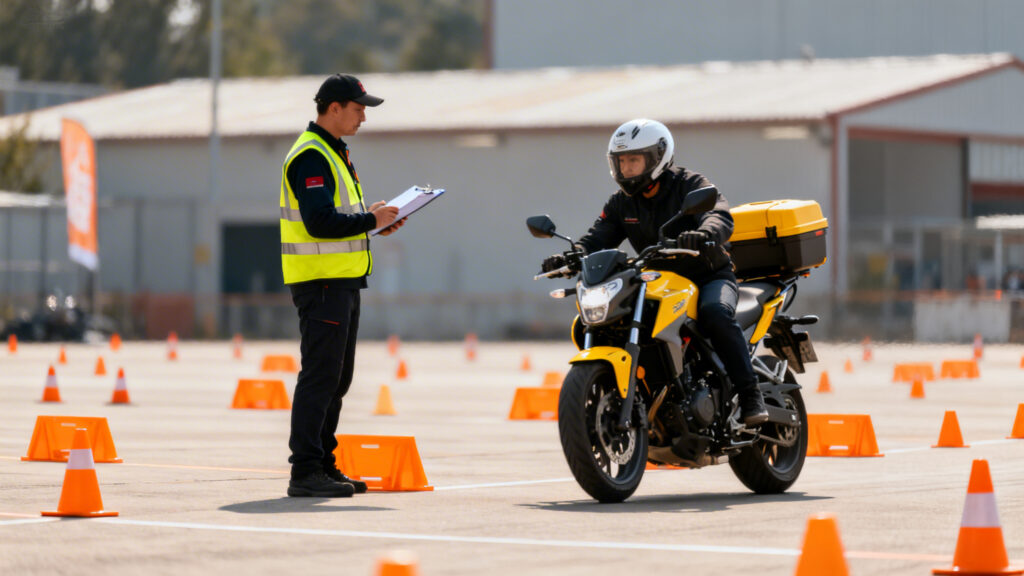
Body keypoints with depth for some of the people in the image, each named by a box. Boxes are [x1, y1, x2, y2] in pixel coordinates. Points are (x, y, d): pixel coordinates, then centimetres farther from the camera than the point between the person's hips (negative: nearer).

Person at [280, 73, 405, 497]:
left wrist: (373, 219, 9)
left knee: (336, 379, 13)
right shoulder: (311, 156, -14)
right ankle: (305, 472, -10)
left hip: (343, 281, 11)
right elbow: (319, 222, -24)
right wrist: (371, 219, -16)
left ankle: (324, 466, 19)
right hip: (322, 281, -11)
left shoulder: (333, 153, 20)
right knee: (320, 377, -11)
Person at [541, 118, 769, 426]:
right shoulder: (621, 204, 9)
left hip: (710, 276, -5)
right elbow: (597, 238, -1)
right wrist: (570, 257, -24)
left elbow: (721, 218, -26)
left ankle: (750, 397, -33)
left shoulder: (691, 185, -9)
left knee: (715, 312, -37)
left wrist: (704, 233, -51)